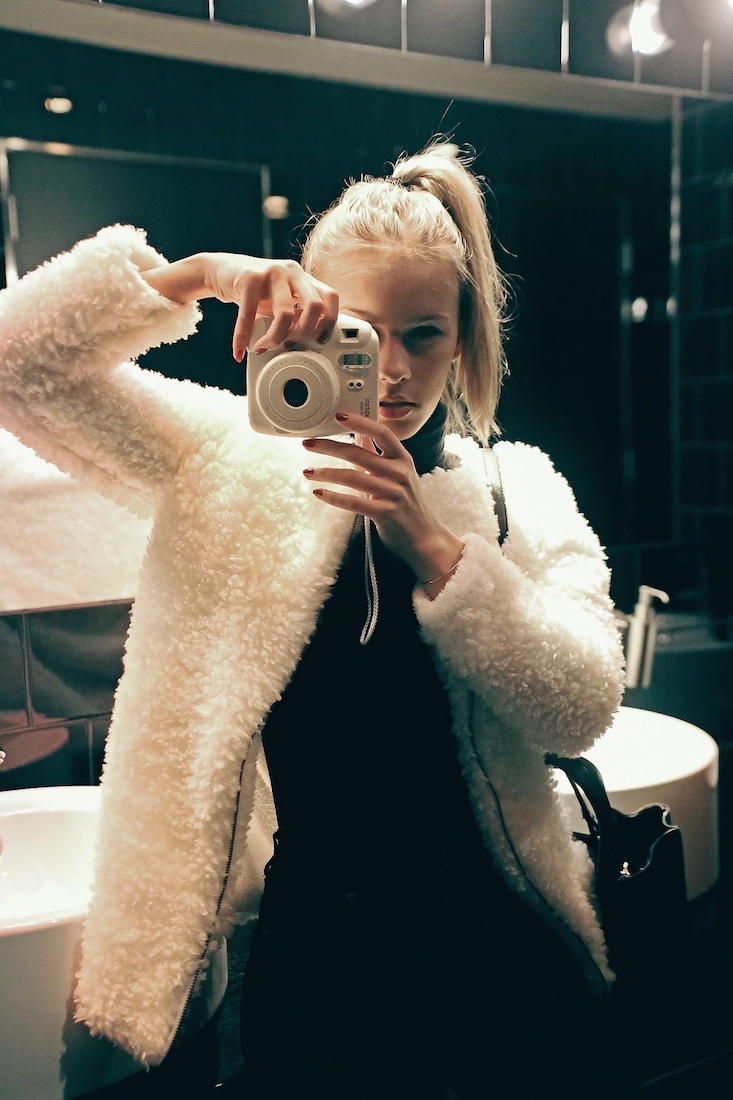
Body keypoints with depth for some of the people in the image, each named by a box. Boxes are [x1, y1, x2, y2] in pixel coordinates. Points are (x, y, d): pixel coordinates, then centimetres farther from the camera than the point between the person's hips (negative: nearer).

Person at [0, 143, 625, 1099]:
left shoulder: (518, 490, -1)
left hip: (495, 948, 2)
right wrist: (199, 274, -22)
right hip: (308, 946, -1)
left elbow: (581, 713, -12)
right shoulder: (230, 460, -4)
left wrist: (434, 545, -22)